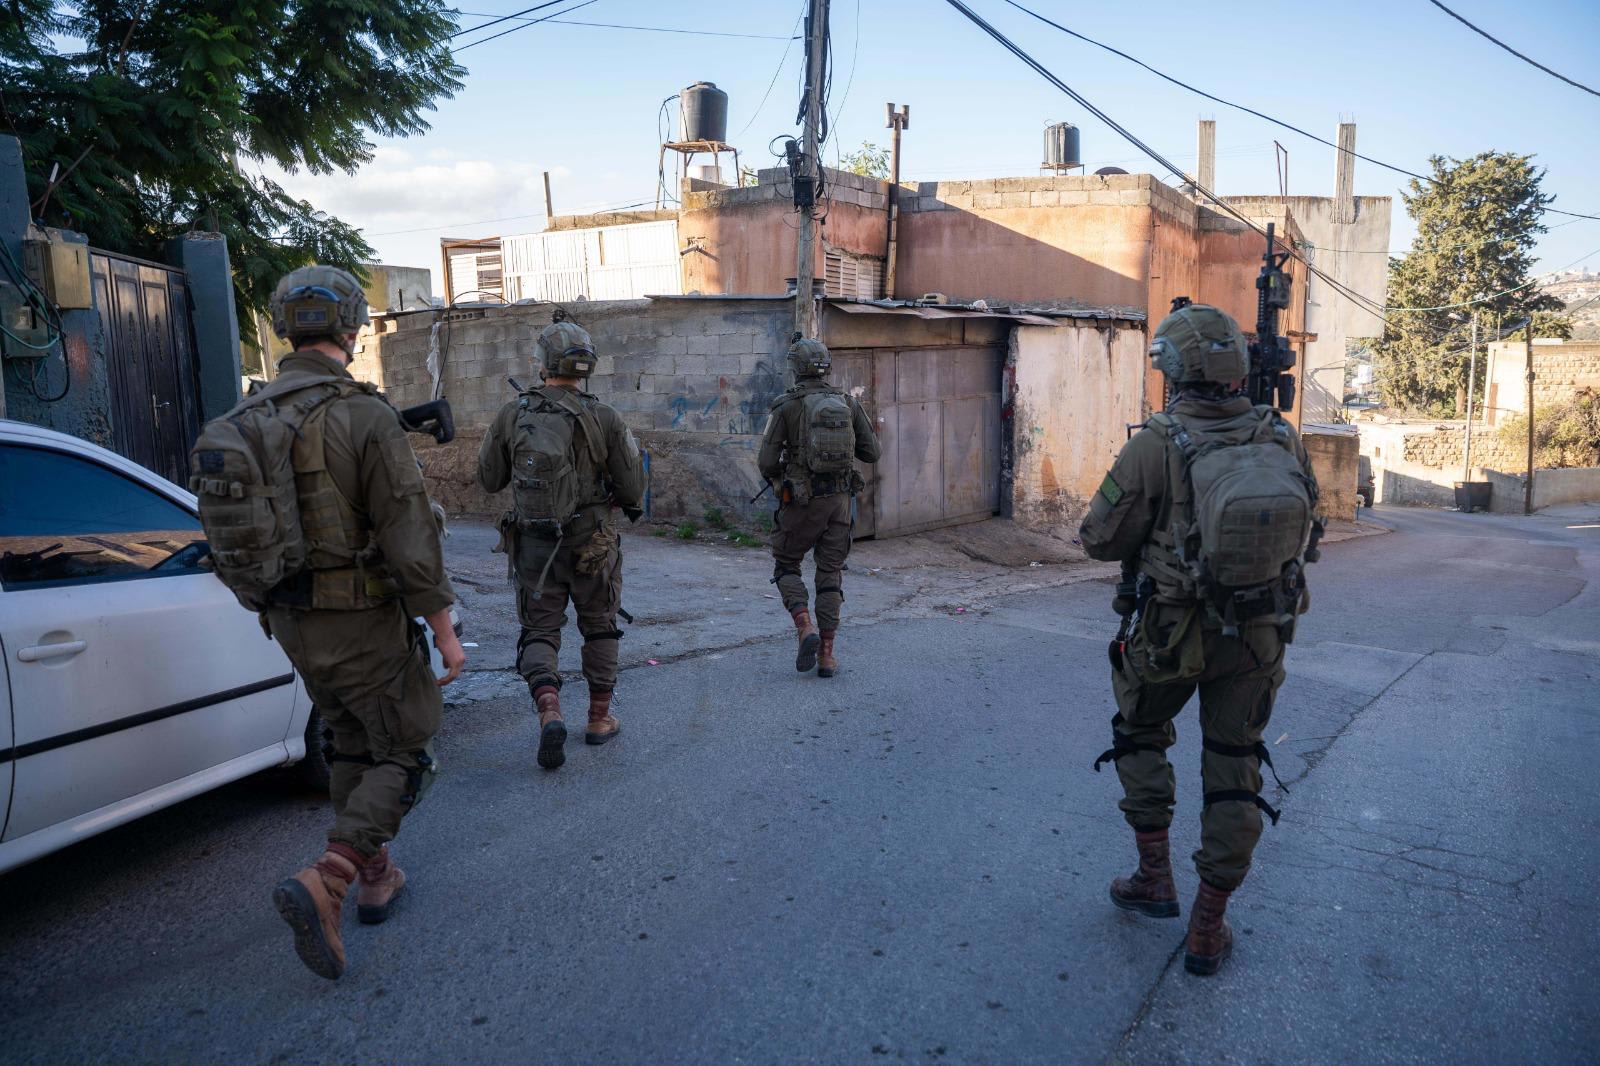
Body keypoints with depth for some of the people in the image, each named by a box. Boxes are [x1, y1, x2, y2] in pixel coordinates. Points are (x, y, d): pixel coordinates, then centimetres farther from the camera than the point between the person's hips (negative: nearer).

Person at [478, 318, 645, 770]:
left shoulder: (512, 415, -4)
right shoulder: (604, 419, -9)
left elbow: (488, 479, 6)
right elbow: (633, 487, -5)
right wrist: (631, 504, 17)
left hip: (532, 545, 1)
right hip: (590, 543, -1)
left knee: (538, 631, 11)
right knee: (599, 628, 17)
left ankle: (548, 711, -12)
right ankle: (600, 718, 25)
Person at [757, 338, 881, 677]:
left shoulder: (786, 406, -7)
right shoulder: (848, 402, 2)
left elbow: (766, 462, -8)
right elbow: (872, 452, 5)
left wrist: (774, 475, 15)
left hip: (802, 500, -3)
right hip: (840, 499, 3)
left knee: (786, 566, 15)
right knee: (830, 574, 10)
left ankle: (805, 627, -8)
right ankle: (826, 654, 9)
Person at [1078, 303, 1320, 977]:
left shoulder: (1155, 445, -18)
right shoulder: (1282, 437, -4)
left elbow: (1099, 538, -11)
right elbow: (1306, 530, 8)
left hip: (1170, 631, -3)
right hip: (1256, 637, 3)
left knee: (1141, 737, 24)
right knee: (1235, 769, 13)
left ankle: (1154, 876, 26)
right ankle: (1208, 930, 20)